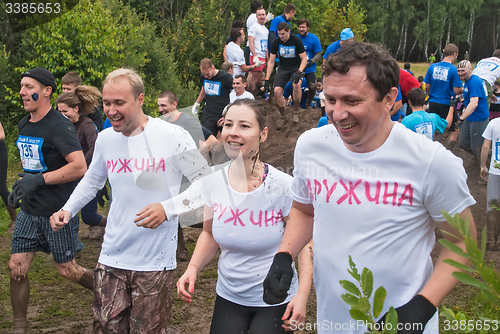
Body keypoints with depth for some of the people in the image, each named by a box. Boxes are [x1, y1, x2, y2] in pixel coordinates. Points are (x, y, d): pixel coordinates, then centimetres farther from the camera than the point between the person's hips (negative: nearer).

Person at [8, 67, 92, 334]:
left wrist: (39, 180, -26)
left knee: (66, 269, 5)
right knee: (16, 267, 4)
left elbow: (79, 167, -27)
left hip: (59, 211, -7)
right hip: (29, 210, 7)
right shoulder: (24, 125, 9)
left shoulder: (59, 126, -17)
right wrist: (21, 187, 11)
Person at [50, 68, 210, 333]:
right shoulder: (105, 138, 3)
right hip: (111, 259, 4)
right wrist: (67, 209, 5)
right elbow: (92, 180, 21)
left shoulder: (173, 137, -12)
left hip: (154, 262, -4)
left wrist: (169, 208, -19)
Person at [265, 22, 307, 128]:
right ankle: (282, 117, 4)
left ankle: (295, 112, -11)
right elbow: (271, 61, -1)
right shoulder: (276, 42, -7)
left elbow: (304, 59, -12)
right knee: (277, 91, -20)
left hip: (296, 68, -3)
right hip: (283, 69, 3)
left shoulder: (296, 41, -15)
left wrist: (299, 72, -30)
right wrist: (267, 79, -7)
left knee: (296, 85, -35)